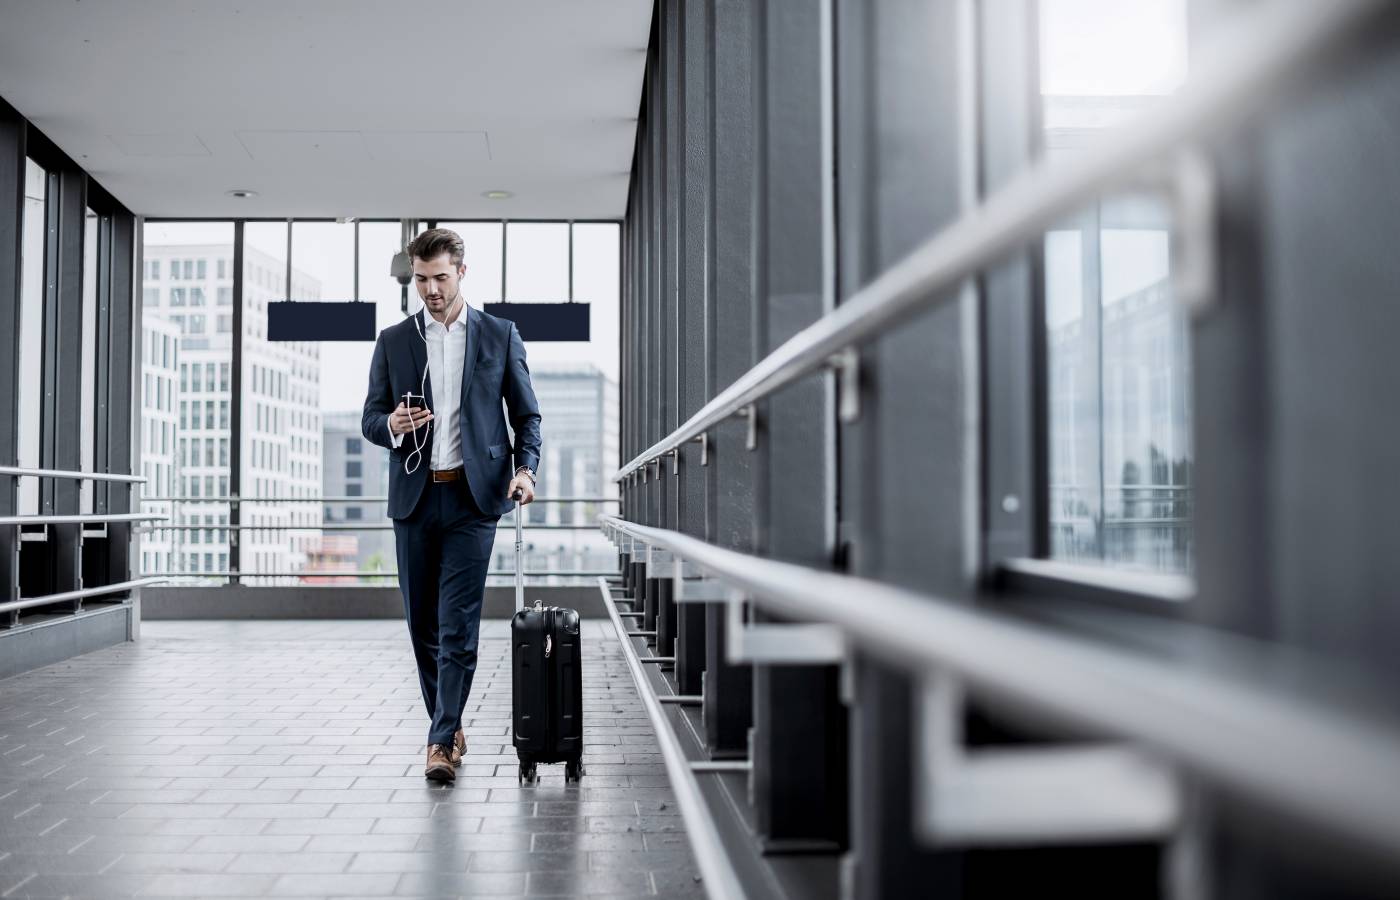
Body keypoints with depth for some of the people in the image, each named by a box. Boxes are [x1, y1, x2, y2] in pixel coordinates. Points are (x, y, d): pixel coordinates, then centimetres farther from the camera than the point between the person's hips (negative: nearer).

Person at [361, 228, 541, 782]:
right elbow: (370, 420, 9)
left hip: (473, 495, -3)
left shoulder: (500, 335, 6)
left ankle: (442, 740, -4)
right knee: (423, 624, 9)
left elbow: (527, 414, 7)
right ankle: (449, 726, 25)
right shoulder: (393, 341, 9)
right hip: (414, 497, 3)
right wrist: (392, 425, -14)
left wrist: (525, 468, -10)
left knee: (458, 624, -7)